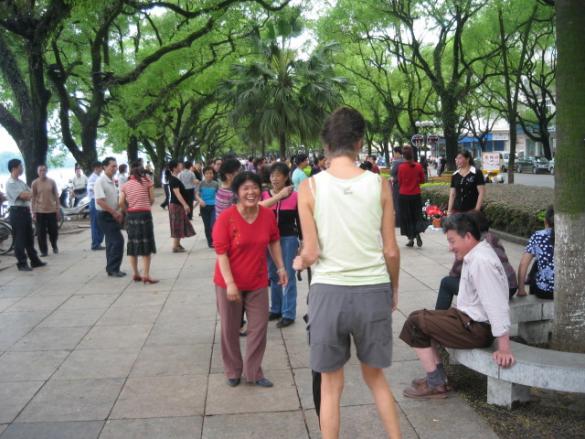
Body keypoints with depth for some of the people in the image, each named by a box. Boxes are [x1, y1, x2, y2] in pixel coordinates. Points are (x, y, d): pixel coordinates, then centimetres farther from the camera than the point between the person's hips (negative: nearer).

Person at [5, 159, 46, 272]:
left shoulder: (21, 182, 16)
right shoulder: (10, 183, -12)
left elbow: (30, 194, 11)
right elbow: (23, 195, -18)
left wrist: (27, 194, -10)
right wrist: (30, 193, 1)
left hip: (25, 211, 9)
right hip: (17, 212, -9)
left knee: (29, 237, 14)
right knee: (19, 239, -2)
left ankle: (34, 260, 22)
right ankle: (22, 264, 4)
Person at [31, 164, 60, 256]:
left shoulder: (52, 182, 2)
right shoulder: (35, 183, -2)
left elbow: (56, 196, 7)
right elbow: (33, 198, 0)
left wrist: (58, 208, 3)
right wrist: (33, 212, -3)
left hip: (52, 210, 1)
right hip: (40, 211, -1)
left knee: (54, 231, 7)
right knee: (41, 232, 0)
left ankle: (54, 246, 32)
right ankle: (43, 250, 10)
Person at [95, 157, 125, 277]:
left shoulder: (112, 181, 11)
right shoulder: (100, 181, -17)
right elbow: (100, 201, -24)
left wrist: (118, 212, 10)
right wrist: (114, 212, -22)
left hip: (113, 215, 9)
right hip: (105, 215, -9)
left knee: (112, 242, 13)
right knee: (118, 240, -12)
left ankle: (111, 269, 22)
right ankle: (113, 269, -4)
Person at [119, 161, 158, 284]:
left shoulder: (125, 185, 8)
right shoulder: (147, 180, 1)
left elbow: (121, 203, -2)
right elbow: (152, 199, 0)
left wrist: (127, 211, 13)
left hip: (130, 215, 4)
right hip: (144, 214, -4)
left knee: (132, 245, 11)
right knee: (146, 245, -1)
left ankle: (135, 274, 17)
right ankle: (146, 275, -6)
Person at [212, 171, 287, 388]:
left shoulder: (268, 215, -6)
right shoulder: (226, 218, -18)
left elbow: (274, 241, 12)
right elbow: (221, 252, -17)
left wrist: (280, 267, 10)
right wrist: (230, 283, -22)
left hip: (258, 283, 3)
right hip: (229, 283, -3)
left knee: (259, 328, 7)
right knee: (230, 329, 12)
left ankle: (253, 372, 25)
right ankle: (233, 371, 32)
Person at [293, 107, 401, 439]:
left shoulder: (310, 187, -6)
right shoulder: (379, 184, -3)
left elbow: (311, 253, -7)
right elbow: (391, 251, -1)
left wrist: (299, 262, 15)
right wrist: (394, 289, 15)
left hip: (329, 291, -1)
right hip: (374, 291, 2)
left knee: (331, 386, 14)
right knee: (375, 376, 23)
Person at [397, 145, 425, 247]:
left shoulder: (401, 167, -12)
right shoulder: (418, 166, -5)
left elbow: (399, 182, -3)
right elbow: (422, 180, 5)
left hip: (404, 195, -2)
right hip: (416, 194, 2)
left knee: (406, 216, 8)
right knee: (416, 215, 14)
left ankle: (410, 238, 7)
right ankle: (417, 234, -7)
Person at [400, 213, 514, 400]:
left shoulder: (482, 261, -23)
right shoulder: (475, 256, 9)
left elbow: (497, 305, -27)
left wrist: (504, 349, -28)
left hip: (476, 328, -10)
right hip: (468, 318, 10)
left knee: (415, 323, -8)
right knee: (419, 316, 16)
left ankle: (436, 385, 0)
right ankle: (437, 375, 16)